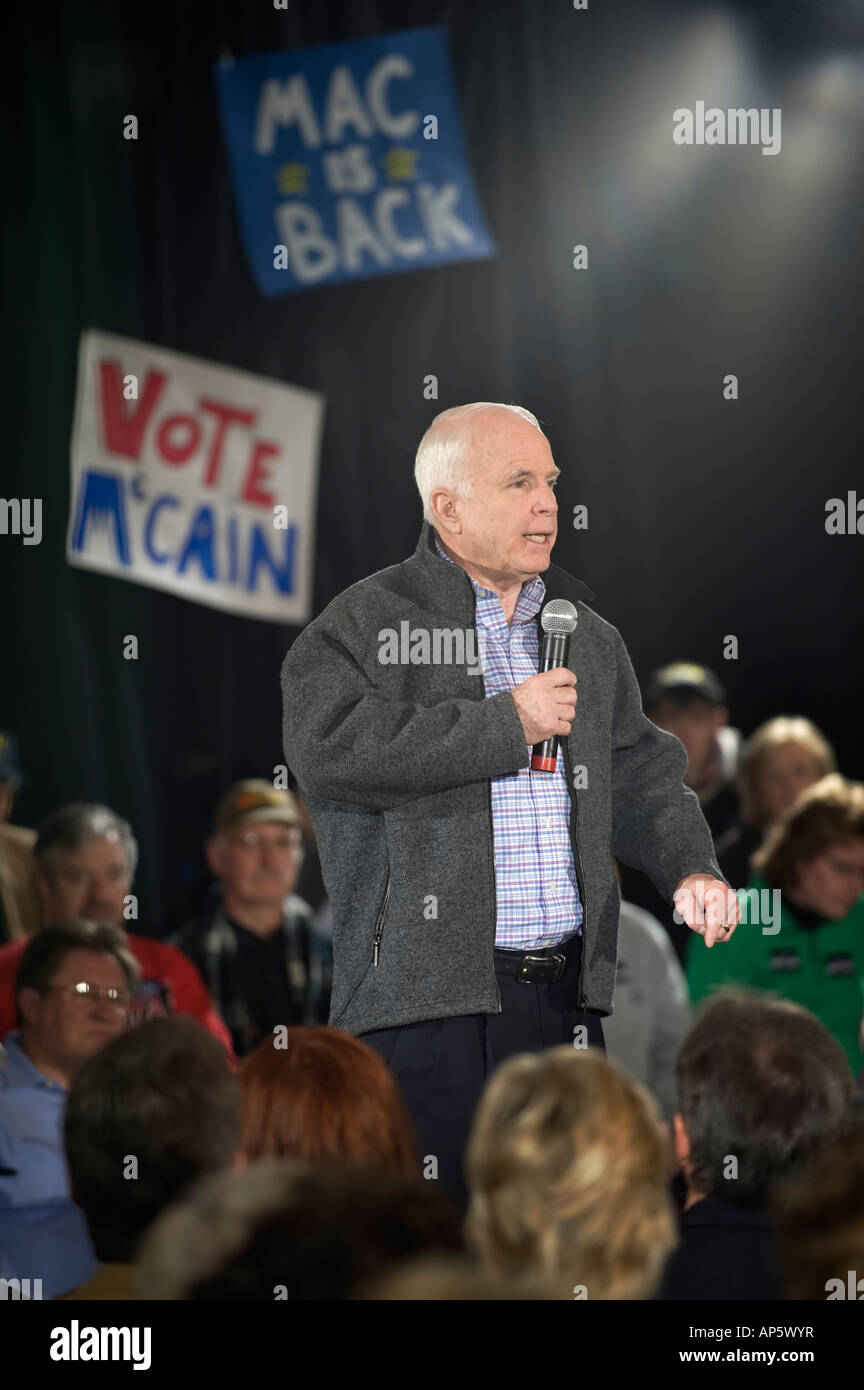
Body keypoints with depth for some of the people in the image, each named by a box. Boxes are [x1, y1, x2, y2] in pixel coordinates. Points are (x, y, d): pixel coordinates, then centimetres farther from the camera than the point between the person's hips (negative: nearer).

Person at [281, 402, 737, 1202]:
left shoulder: (586, 634, 20)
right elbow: (330, 748, -19)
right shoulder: (363, 625, -1)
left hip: (566, 987, 6)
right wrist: (507, 726, -13)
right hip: (425, 997, -6)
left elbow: (637, 772, 25)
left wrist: (689, 867, 4)